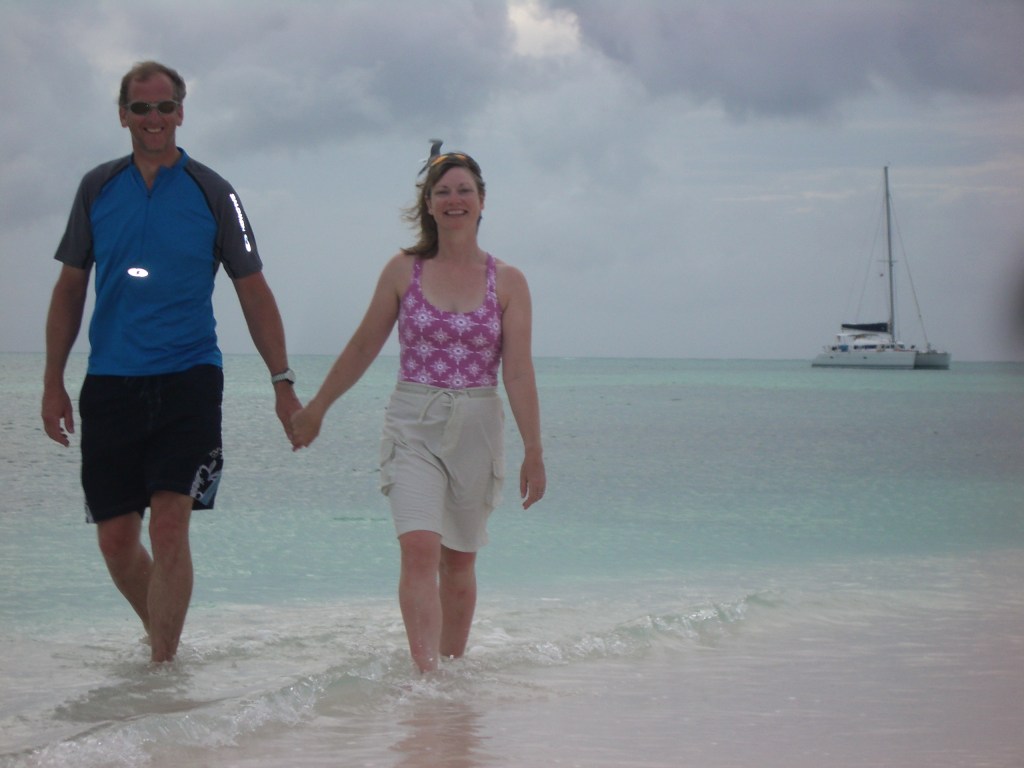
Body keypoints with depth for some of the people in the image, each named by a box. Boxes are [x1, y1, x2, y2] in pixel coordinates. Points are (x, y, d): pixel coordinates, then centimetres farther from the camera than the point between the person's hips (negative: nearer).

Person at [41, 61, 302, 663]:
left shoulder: (211, 194, 2)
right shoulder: (99, 188, 9)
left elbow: (254, 292, 5)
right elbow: (70, 288, 15)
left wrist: (284, 383, -1)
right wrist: (54, 383, 11)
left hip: (187, 381, -3)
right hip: (110, 386, 3)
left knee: (169, 525, -14)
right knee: (116, 538, 4)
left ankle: (162, 665, -9)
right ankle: (163, 637, 27)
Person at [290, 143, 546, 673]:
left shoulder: (507, 282, 1)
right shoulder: (403, 270, 2)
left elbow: (518, 372, -2)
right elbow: (363, 346, 11)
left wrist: (533, 451, -5)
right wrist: (316, 408, 16)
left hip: (477, 430, 1)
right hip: (413, 428, -1)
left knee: (459, 559, 10)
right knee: (419, 549, -17)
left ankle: (452, 666, 23)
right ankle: (425, 674, -25)